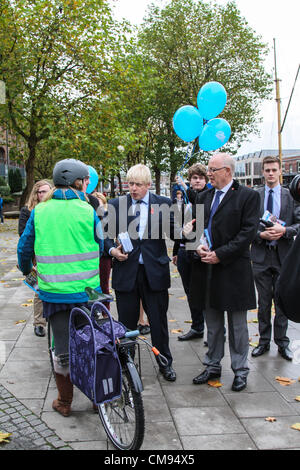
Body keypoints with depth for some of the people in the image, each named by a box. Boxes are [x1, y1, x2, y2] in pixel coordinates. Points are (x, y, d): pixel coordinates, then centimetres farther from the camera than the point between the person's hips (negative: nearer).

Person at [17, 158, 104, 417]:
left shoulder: (39, 211, -1)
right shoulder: (87, 210, -7)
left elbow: (24, 246, 8)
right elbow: (101, 246, 5)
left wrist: (26, 269, 28)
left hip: (54, 291, 2)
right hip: (87, 289, -1)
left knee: (63, 348, 11)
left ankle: (64, 402, 25)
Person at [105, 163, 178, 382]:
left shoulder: (164, 203, 2)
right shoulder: (116, 205, 3)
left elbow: (173, 232, 2)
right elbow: (106, 234, 8)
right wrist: (112, 250, -10)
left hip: (155, 272, 0)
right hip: (126, 270, 1)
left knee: (159, 320, 10)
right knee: (126, 321, 10)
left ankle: (165, 363, 28)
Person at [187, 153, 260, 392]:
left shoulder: (248, 196, -6)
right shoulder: (203, 197, 11)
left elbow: (248, 232, -13)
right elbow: (193, 228, 13)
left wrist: (220, 254, -17)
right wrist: (198, 246, -8)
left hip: (233, 269, -5)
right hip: (207, 269, 5)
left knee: (237, 324, 7)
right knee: (212, 323, 16)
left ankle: (240, 370, 22)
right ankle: (213, 366, 29)